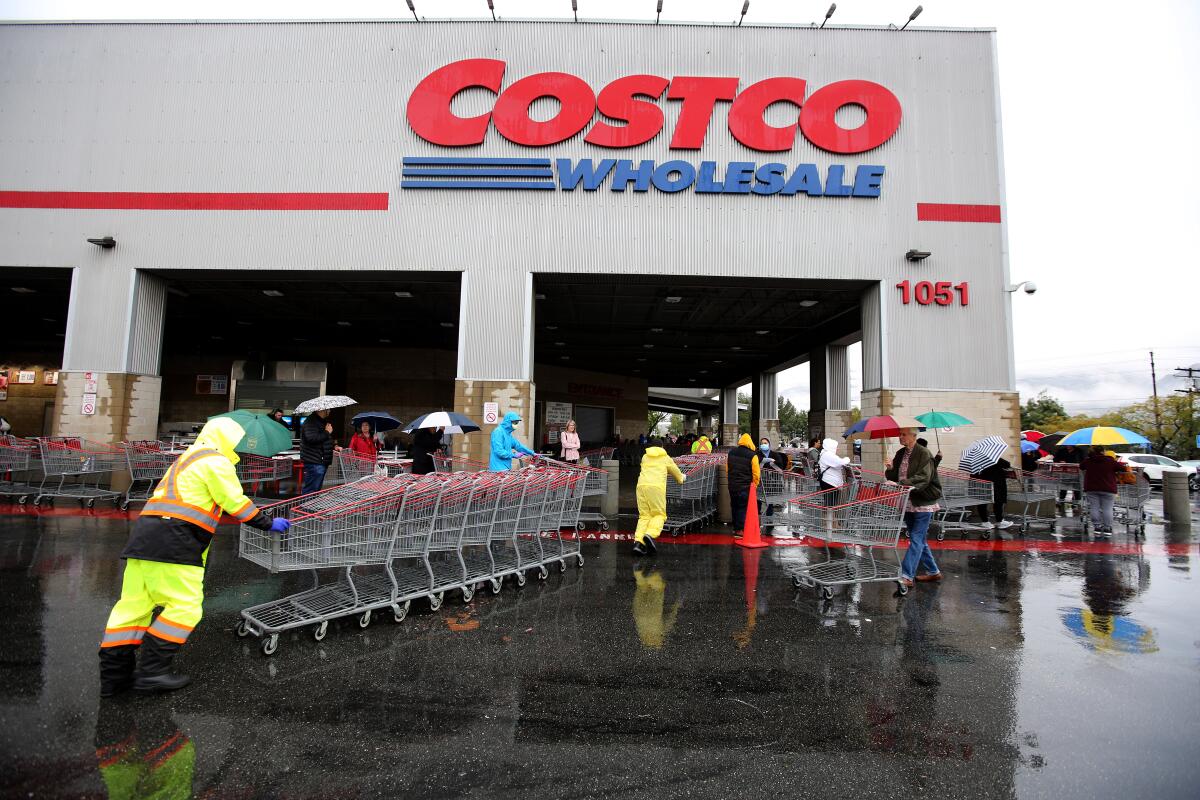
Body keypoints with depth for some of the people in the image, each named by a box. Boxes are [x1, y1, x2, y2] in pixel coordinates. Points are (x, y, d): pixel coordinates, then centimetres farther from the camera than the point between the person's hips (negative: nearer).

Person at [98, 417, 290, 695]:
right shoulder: (216, 462, -3)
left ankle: (114, 674, 16)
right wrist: (269, 524, 5)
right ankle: (151, 671, -1)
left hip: (143, 537, 10)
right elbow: (236, 504, -5)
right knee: (184, 606, -3)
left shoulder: (187, 459, 28)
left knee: (134, 604, 11)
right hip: (173, 543, -10)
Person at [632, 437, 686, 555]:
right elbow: (675, 471, 34)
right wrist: (681, 478, 56)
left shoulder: (645, 457, 27)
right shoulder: (665, 458, 21)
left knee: (644, 515, 4)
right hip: (656, 487, -3)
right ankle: (650, 534, -26)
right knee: (659, 514, 1)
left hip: (641, 485, 3)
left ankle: (638, 541, -12)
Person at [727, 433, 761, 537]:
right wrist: (754, 485, 3)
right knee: (743, 508, 2)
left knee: (734, 507, 16)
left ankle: (735, 528, 27)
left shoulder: (731, 453, 5)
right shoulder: (752, 455, -13)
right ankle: (739, 530, 1)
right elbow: (756, 473, -11)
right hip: (745, 487, -5)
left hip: (732, 485, 5)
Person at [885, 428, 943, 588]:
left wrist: (901, 484, -33)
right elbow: (893, 476, 9)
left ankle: (906, 576, -7)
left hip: (923, 503, -8)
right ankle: (933, 572, 29)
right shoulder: (900, 454, 8)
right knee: (919, 539, 16)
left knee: (917, 539, -7)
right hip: (908, 503, 8)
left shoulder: (924, 454, -14)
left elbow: (923, 478, -25)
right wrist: (890, 469, -13)